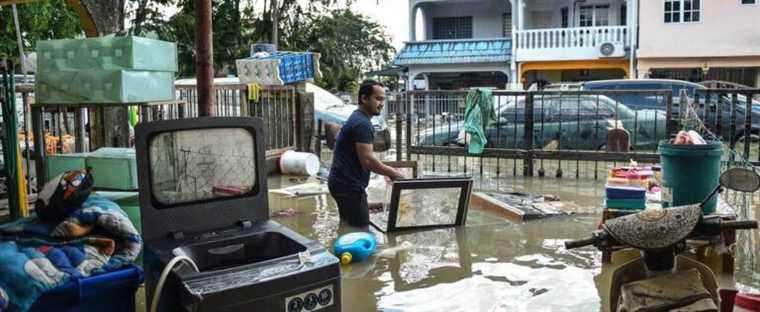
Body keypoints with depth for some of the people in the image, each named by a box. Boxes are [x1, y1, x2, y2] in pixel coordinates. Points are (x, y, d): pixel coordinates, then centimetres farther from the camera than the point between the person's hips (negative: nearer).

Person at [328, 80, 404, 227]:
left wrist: (388, 171, 15)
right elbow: (367, 160, -23)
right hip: (349, 186, -11)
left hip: (343, 183, 11)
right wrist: (393, 173, -12)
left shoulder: (357, 118, 16)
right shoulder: (362, 124, -17)